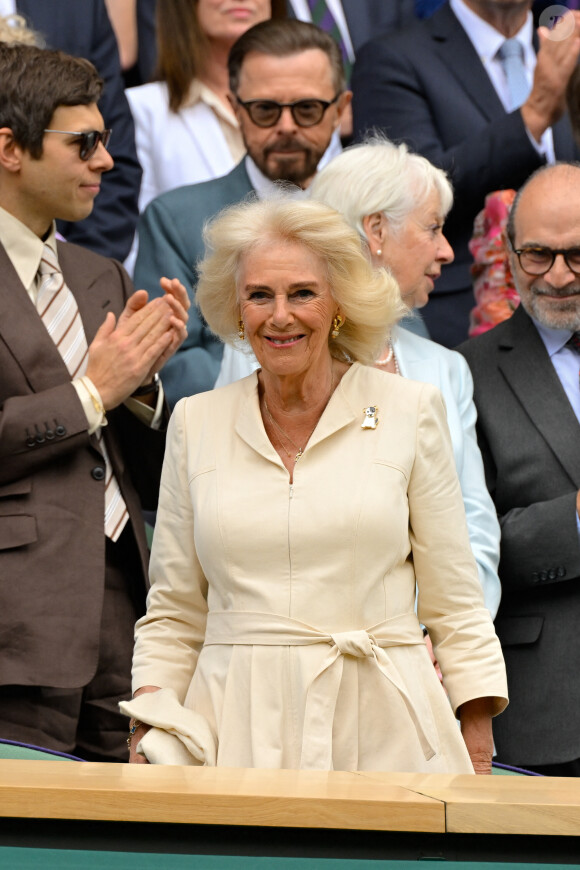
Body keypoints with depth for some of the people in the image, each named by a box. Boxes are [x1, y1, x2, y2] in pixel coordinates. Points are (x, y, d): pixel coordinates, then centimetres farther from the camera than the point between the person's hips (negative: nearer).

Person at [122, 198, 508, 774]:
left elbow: (455, 604, 6)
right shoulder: (195, 422, 9)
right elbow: (174, 612, 13)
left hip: (378, 728, -1)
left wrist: (477, 755, 0)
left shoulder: (409, 411, 4)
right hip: (240, 729, 1)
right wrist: (148, 737, 2)